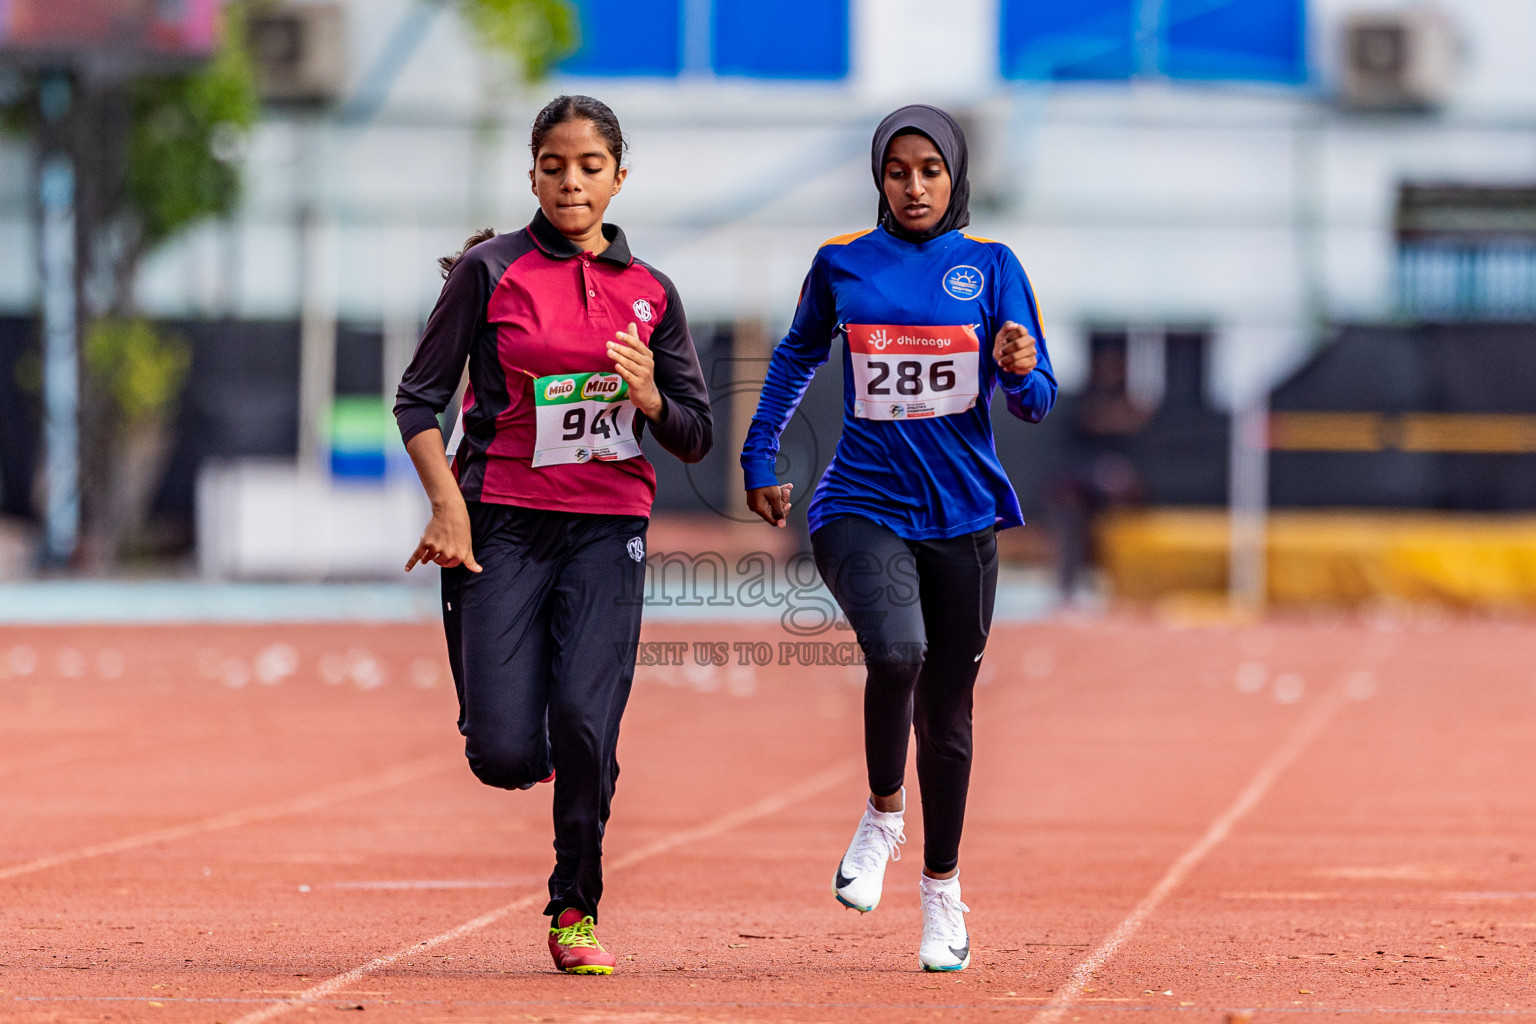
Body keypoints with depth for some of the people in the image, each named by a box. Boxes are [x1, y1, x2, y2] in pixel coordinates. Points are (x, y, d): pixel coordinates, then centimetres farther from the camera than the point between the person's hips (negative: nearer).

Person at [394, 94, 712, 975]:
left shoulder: (650, 292, 9)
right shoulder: (492, 271, 1)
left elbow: (697, 438, 12)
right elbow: (421, 396, 2)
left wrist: (648, 396, -10)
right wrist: (448, 503, -12)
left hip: (608, 528, 2)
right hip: (502, 524, -1)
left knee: (584, 725, -17)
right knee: (505, 756, -11)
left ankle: (578, 910, 2)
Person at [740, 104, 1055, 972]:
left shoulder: (991, 267, 2)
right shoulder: (842, 263, 4)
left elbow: (1038, 403, -2)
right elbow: (799, 357, 22)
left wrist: (1021, 369, -24)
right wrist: (760, 461, 20)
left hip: (961, 514, 1)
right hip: (862, 504, -1)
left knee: (946, 708, 8)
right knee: (895, 653, -28)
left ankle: (942, 893, 26)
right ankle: (883, 814, -2)